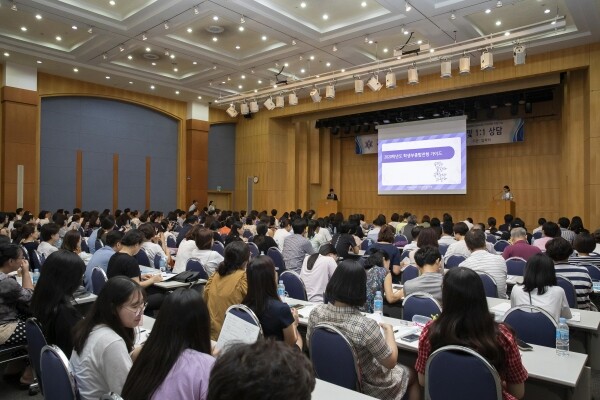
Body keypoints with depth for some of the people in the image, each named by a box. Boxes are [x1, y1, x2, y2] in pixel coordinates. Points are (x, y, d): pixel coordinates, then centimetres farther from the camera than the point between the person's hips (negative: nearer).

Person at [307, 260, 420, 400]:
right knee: (412, 375, 25)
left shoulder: (316, 313, -19)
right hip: (366, 386, -5)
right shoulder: (366, 326, -36)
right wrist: (389, 329, -4)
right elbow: (391, 362, -20)